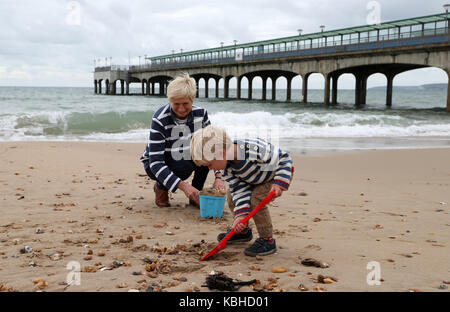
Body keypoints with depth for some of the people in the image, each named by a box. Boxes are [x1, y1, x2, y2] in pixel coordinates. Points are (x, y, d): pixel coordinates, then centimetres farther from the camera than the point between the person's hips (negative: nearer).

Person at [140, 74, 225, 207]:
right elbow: (156, 163, -33)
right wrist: (183, 186, -44)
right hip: (155, 163, -4)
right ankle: (160, 187, -2)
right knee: (184, 167, -36)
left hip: (187, 159, 5)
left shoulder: (201, 113, -16)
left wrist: (218, 177, -26)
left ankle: (196, 194, -6)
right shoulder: (159, 120, -29)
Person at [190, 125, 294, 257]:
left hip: (279, 174, -7)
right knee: (232, 195, 3)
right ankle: (243, 231, 24)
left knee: (256, 199, -25)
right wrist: (240, 215, -29)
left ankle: (268, 241, -11)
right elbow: (240, 190, -17)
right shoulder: (227, 168, -18)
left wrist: (279, 184, -36)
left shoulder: (256, 150, -42)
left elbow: (284, 158, -30)